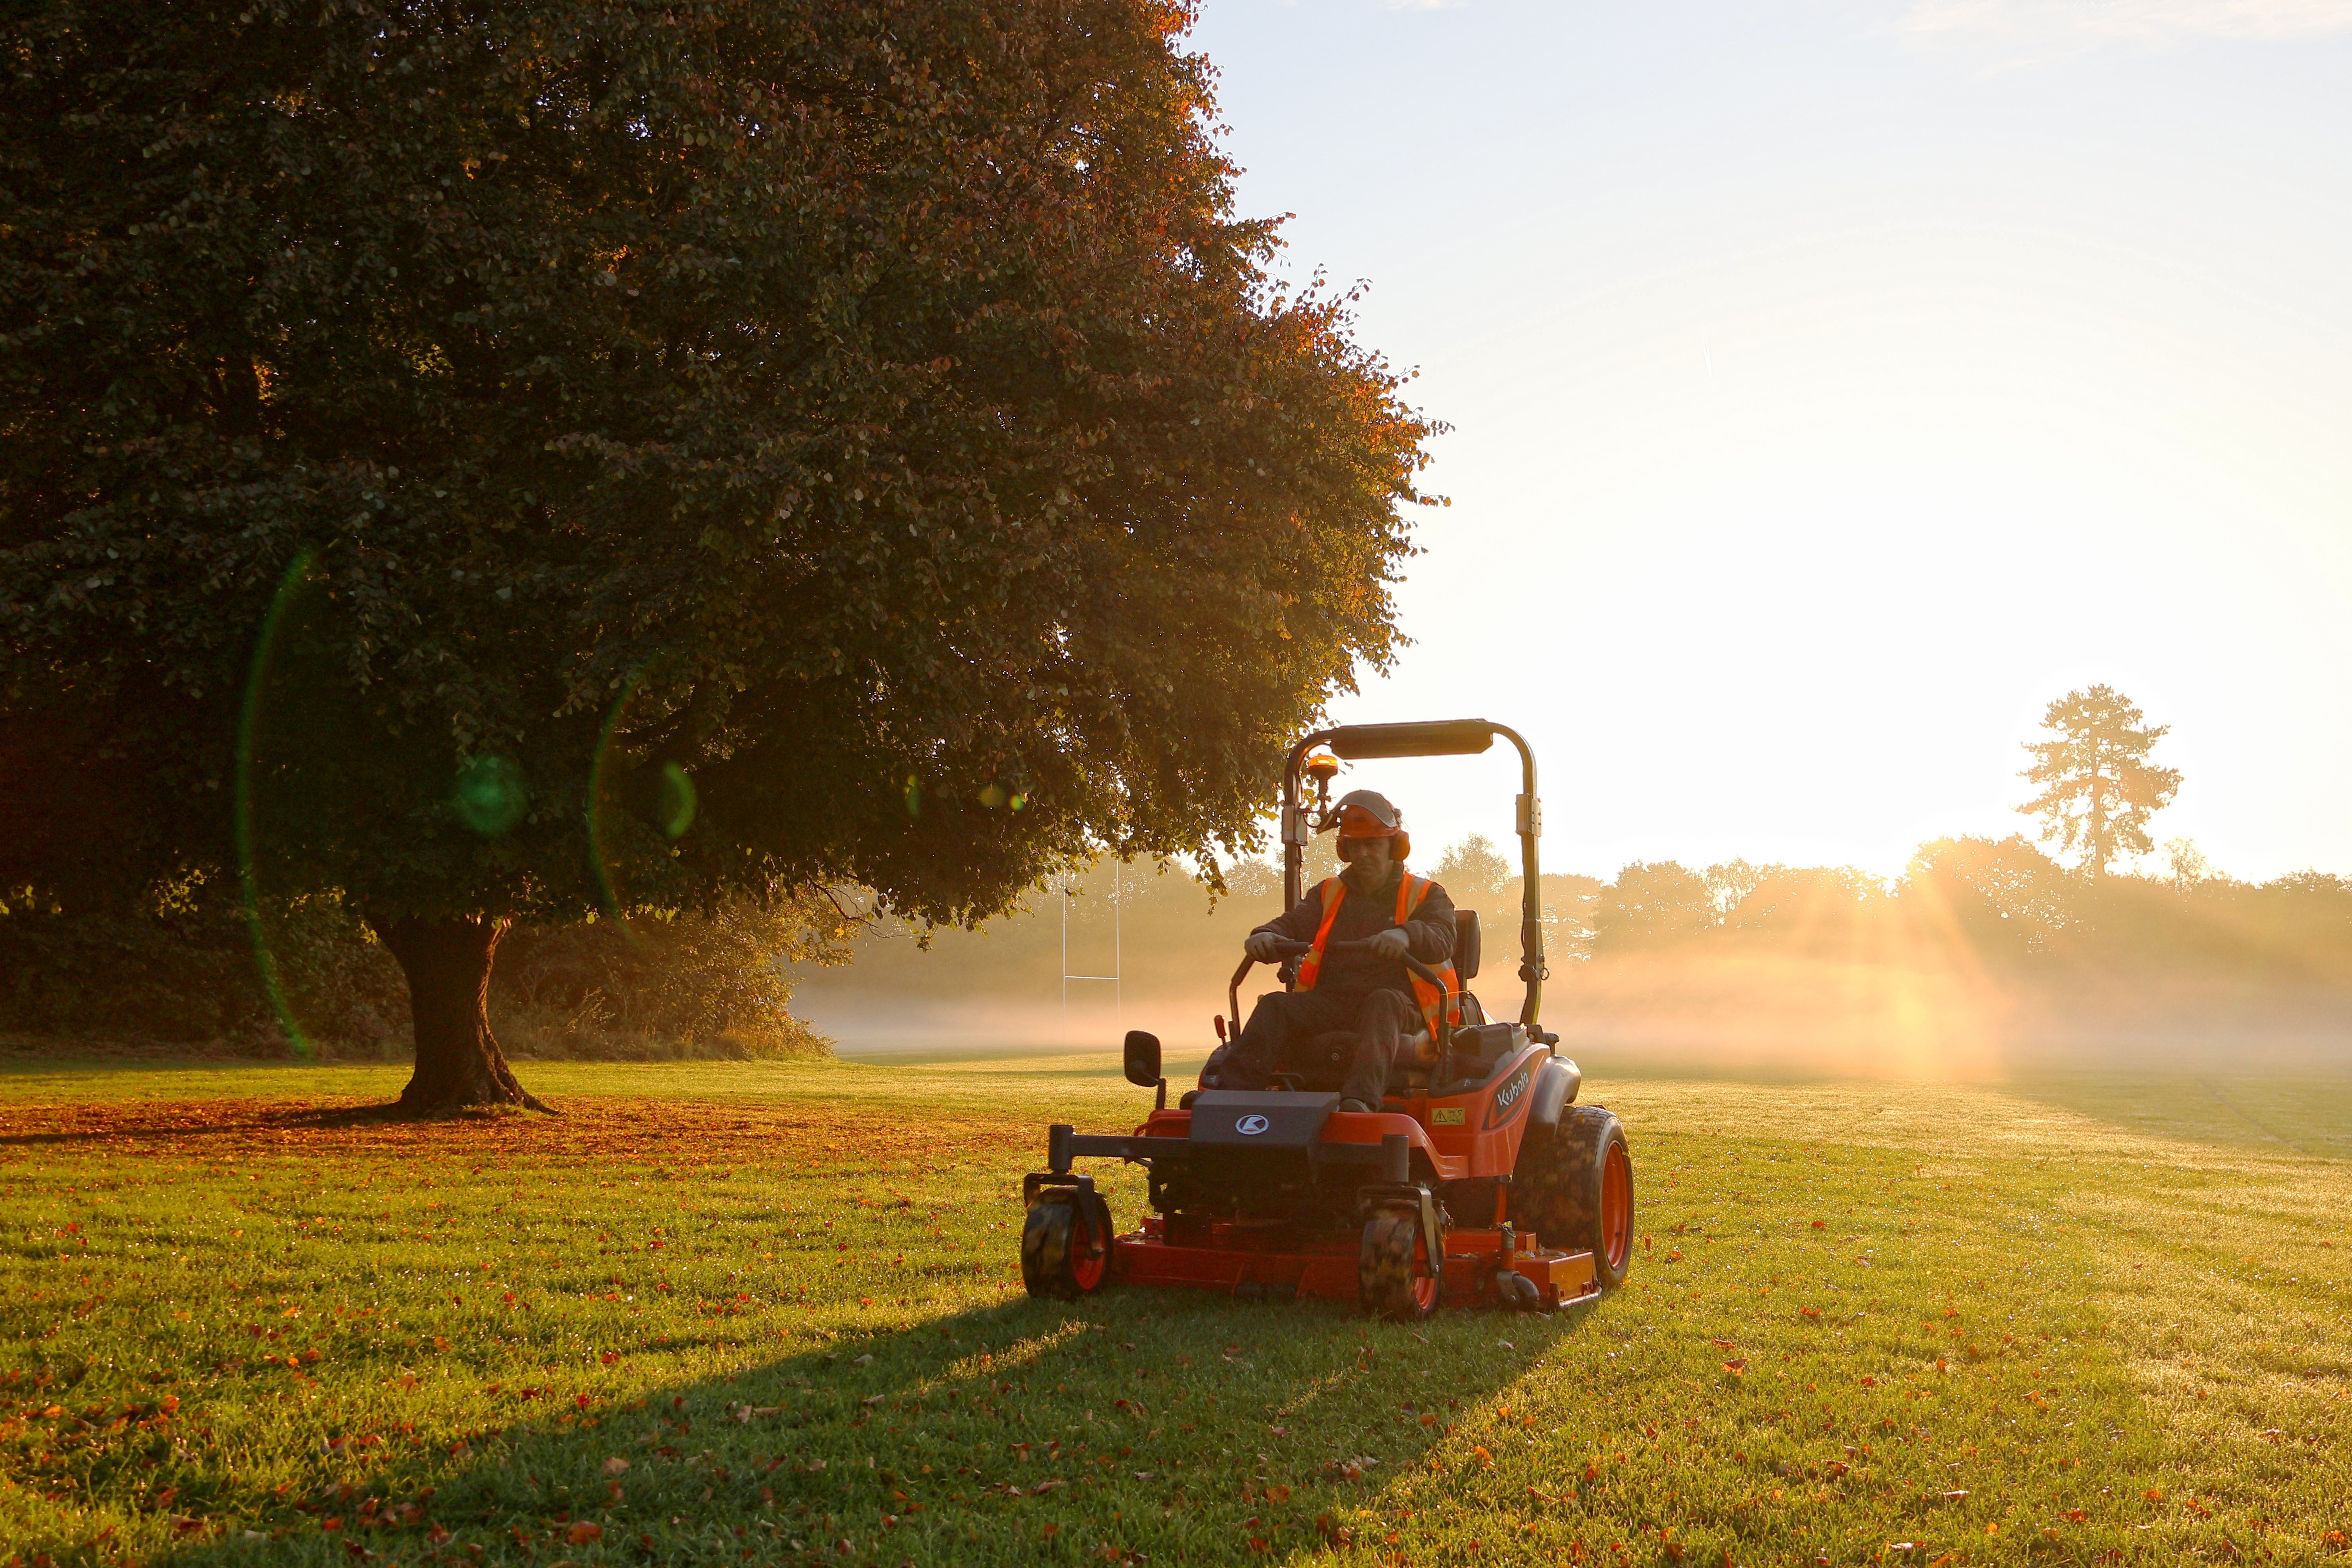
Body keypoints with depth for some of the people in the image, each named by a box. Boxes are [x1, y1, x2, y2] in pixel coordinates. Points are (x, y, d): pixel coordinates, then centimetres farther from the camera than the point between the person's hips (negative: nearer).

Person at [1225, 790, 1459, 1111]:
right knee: (1276, 1006, -23)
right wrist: (1266, 937, -18)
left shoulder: (1425, 895, 10)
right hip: (1331, 1005, 4)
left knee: (1383, 1003, -38)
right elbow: (1293, 925, 8)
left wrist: (1407, 935, -35)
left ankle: (1361, 1100, -61)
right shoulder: (1328, 894, 22)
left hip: (1400, 1006, -4)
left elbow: (1442, 939, -10)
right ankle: (1235, 1092, -41)